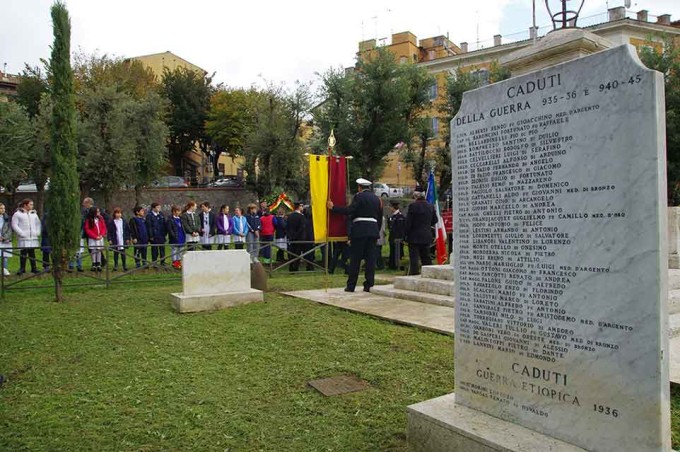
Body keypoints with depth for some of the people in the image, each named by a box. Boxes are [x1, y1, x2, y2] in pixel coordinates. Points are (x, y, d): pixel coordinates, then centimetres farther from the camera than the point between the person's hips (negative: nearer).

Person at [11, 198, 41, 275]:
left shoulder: (34, 214, 17)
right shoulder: (17, 214, 0)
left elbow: (38, 223, 22)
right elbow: (14, 225, -6)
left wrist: (38, 232, 7)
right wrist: (21, 233, -15)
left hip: (33, 237, 5)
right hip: (23, 238, -5)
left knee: (32, 252, 8)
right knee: (23, 253, -5)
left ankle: (34, 268, 11)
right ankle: (22, 269, 3)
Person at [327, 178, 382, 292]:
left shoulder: (359, 196, -4)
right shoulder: (377, 199, 16)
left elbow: (350, 210, -16)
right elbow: (380, 218, 17)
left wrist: (333, 208, -11)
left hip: (360, 230, -5)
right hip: (373, 231, 6)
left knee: (355, 258, 0)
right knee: (370, 258, 5)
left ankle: (351, 285, 3)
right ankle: (369, 285, 5)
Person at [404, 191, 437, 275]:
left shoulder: (413, 206, -12)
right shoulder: (430, 206, 5)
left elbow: (408, 222, -12)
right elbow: (434, 220, 12)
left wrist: (405, 234, -5)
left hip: (414, 237, -5)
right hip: (427, 236, 6)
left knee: (414, 257, -2)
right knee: (426, 257, 14)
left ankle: (414, 272, -3)